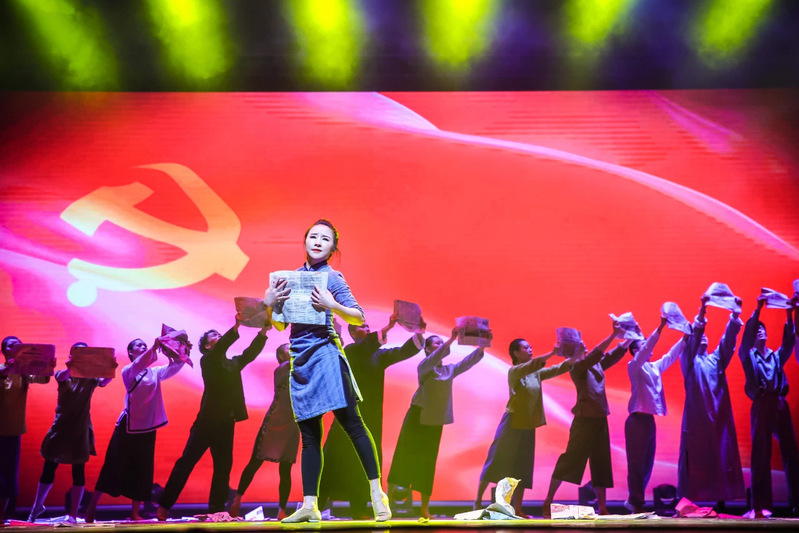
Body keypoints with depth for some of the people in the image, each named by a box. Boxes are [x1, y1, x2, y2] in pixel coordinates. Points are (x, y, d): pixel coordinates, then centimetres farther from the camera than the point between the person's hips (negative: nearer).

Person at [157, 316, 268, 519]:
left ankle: (216, 510, 9)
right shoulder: (207, 360, 1)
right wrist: (236, 326, -29)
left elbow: (251, 353, 7)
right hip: (208, 421, -5)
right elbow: (220, 348, -17)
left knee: (223, 467, 4)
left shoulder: (233, 363, 17)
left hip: (226, 424, 5)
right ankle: (164, 506, 2)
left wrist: (263, 331, -6)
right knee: (186, 462, -4)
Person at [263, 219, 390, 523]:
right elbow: (279, 324, 18)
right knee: (309, 435, 8)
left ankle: (377, 493, 0)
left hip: (325, 356, -5)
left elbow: (359, 318, -5)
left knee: (351, 422, -7)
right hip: (300, 362, 5)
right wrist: (270, 303, -1)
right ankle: (309, 506, 12)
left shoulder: (332, 278, -1)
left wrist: (332, 305, -20)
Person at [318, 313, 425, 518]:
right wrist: (387, 328, -34)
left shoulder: (379, 354, 13)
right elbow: (365, 348, -24)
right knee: (337, 460, -6)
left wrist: (419, 333, -12)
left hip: (371, 419, 6)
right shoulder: (349, 351, -3)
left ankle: (358, 509, 9)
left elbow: (403, 351, 4)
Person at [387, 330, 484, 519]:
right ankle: (388, 501, -1)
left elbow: (469, 361, 2)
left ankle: (425, 508, 9)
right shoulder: (424, 366, -5)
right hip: (418, 416, -5)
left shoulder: (450, 370, 10)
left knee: (428, 462, 6)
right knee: (405, 458, -5)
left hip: (436, 421, 5)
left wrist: (482, 346, -14)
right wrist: (451, 340, -35)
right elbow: (434, 358, -24)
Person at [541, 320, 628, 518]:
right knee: (570, 459, -6)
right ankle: (547, 503, 2)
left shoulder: (596, 365, 12)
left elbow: (614, 355, 15)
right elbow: (596, 353, -20)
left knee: (601, 463, 7)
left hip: (600, 419, 7)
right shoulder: (576, 367, -7)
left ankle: (602, 508, 12)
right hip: (584, 419, -7)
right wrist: (614, 334, -22)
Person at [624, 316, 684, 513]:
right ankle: (637, 504, 1)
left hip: (649, 419, 8)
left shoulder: (654, 367, 17)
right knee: (636, 463, -4)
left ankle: (633, 500, 20)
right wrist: (661, 325, -24)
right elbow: (647, 348, -18)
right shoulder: (634, 366, -4)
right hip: (637, 420, -8)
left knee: (647, 464, 11)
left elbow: (671, 356, 17)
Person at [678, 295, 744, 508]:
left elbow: (728, 338, 7)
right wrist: (702, 311, -22)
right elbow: (693, 336, -9)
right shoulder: (688, 359, 8)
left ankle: (721, 502, 3)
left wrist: (735, 315, -8)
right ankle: (688, 502, -7)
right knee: (695, 460, -7)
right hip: (696, 419, -4)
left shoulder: (716, 359, 19)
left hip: (718, 418, 4)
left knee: (721, 458, 1)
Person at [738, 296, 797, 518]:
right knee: (761, 453, -7)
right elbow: (746, 336, -4)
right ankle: (760, 505, -8)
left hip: (781, 404, 3)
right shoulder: (748, 355, 11)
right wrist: (758, 309, -11)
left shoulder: (777, 356, 20)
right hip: (761, 405, -3)